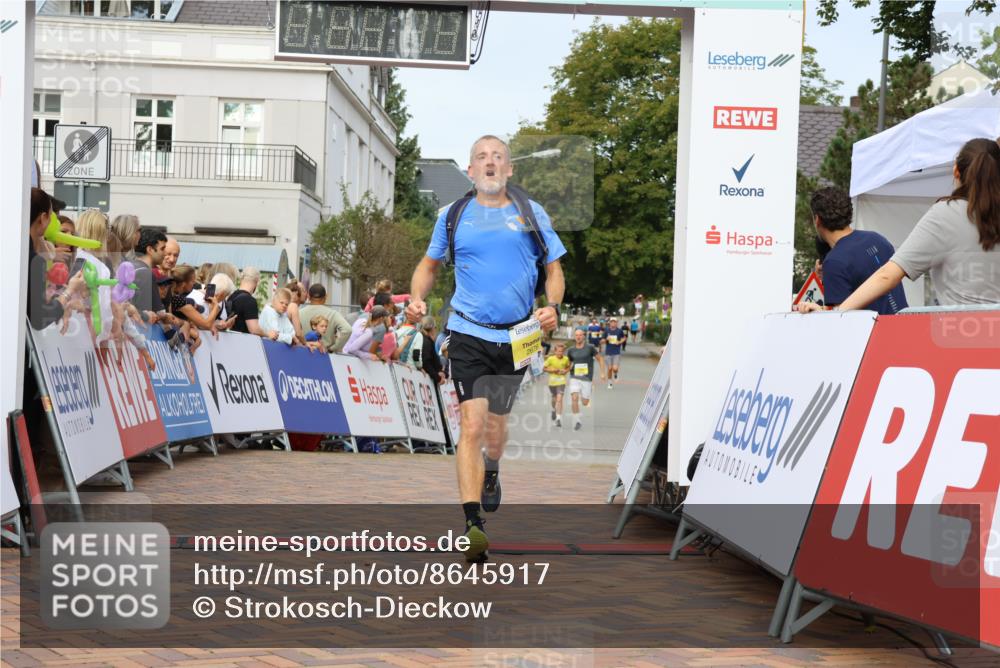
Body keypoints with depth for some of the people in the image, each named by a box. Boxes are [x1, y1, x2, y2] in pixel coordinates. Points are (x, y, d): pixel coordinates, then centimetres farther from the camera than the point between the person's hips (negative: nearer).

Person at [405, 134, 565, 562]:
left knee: (496, 424, 15)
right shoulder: (453, 215, 6)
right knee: (472, 426, -15)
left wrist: (552, 307, -8)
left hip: (516, 337, 2)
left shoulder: (531, 214, 6)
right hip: (469, 336, -2)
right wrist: (417, 298, -2)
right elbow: (429, 265, 18)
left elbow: (554, 269, 11)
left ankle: (491, 474, 50)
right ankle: (472, 524, -21)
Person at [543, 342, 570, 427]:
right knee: (554, 399, 19)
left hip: (561, 382, -1)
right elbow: (545, 368, -2)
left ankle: (559, 418, -17)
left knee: (559, 399, -15)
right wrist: (553, 370, -17)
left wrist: (566, 371, -7)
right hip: (552, 381, 1)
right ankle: (554, 410, 52)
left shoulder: (566, 359, -5)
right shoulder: (550, 359, -10)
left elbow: (568, 367, 14)